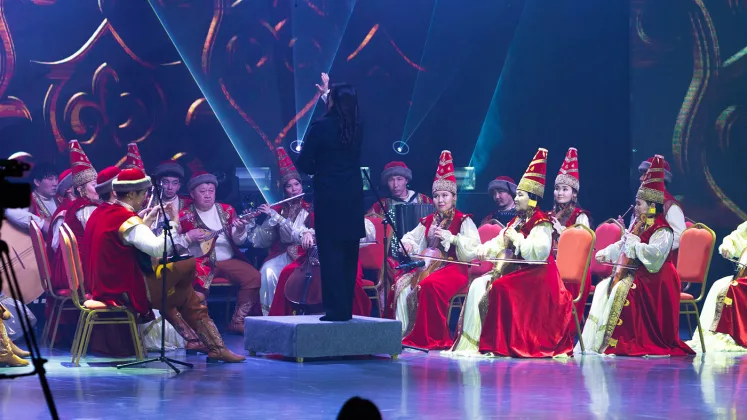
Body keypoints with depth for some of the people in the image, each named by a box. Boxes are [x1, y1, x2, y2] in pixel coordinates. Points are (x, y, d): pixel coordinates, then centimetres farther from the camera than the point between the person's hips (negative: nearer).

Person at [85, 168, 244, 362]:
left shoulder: (101, 213, 8)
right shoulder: (126, 219, -21)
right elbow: (158, 249, -33)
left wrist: (148, 219, 14)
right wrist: (174, 222, -21)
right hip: (128, 293, -10)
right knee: (189, 264, -2)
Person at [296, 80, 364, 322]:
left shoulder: (320, 127, -10)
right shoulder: (358, 127, 4)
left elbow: (303, 164, -9)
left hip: (328, 197, -5)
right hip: (353, 197, 5)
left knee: (330, 253, -2)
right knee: (349, 255, 10)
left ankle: (336, 308, -5)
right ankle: (346, 308, 14)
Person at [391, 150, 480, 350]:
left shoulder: (463, 221, -1)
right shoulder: (428, 221, 18)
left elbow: (473, 249, -13)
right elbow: (411, 237, 26)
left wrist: (451, 238, -23)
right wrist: (407, 244, 2)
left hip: (453, 268, -6)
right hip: (428, 265, 6)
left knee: (430, 285, -35)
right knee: (401, 284, -19)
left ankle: (432, 337, -28)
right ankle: (402, 332, -15)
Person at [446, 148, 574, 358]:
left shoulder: (541, 224, -11)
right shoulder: (517, 221, 16)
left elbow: (538, 252, -26)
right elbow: (500, 242, 17)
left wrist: (517, 238, -17)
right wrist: (486, 249, -5)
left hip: (534, 276, -9)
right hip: (512, 269, 9)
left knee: (499, 288, -31)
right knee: (478, 285, -10)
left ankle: (498, 343, -24)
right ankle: (470, 341, -17)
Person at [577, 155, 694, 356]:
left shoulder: (662, 231, -12)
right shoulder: (638, 225, 15)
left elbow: (654, 254, -27)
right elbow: (622, 245, 28)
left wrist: (634, 241, -19)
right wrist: (605, 253, 14)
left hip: (652, 278, -9)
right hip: (632, 273, 9)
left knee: (620, 289, -29)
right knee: (603, 287, -9)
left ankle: (609, 340, -27)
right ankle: (592, 340, -15)